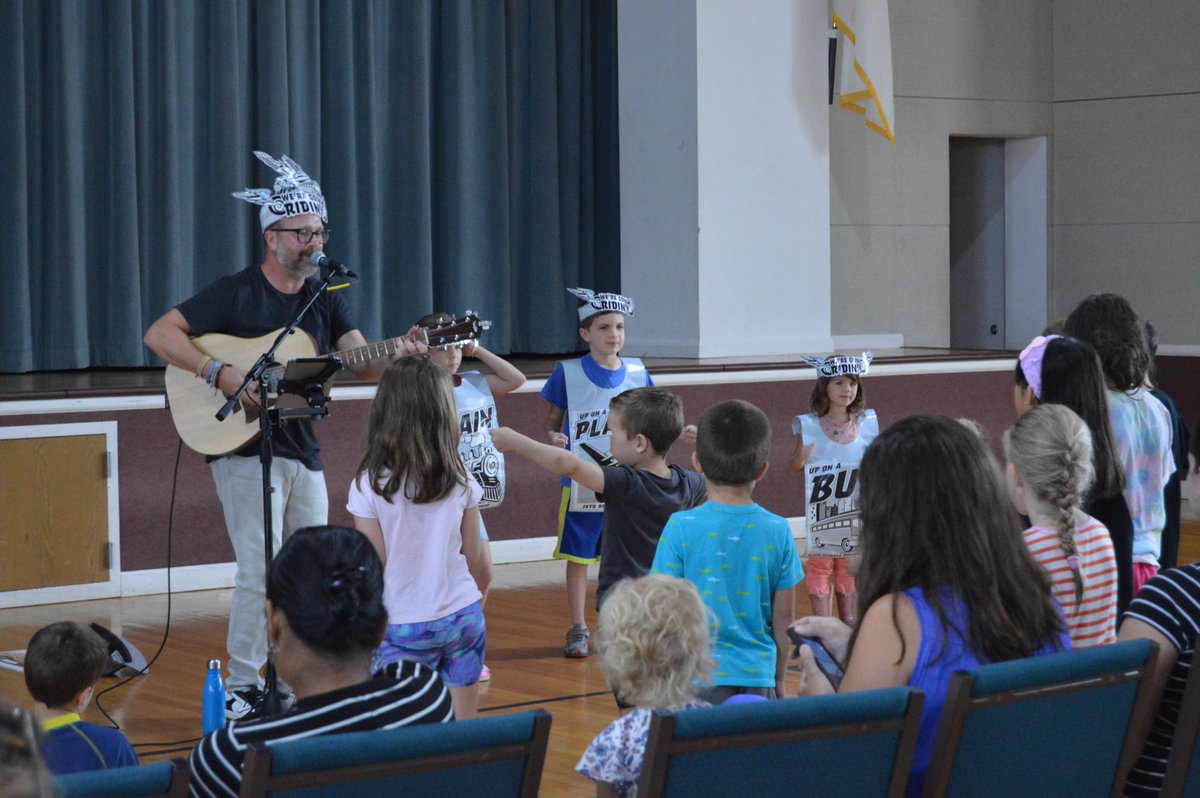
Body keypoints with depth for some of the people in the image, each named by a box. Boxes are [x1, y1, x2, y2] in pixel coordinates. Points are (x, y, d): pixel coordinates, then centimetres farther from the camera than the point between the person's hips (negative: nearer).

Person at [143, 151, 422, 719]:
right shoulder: (236, 294, -7)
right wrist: (220, 373, -23)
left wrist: (396, 354, -24)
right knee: (260, 573, -11)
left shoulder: (324, 300, 10)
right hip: (246, 451, -6)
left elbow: (362, 362, -1)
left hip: (303, 453, 6)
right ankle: (240, 689, -2)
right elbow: (159, 334, -12)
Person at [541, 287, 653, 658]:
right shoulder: (568, 373, -6)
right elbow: (552, 420, 1)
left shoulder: (638, 373, 2)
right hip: (581, 484, -2)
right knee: (578, 557, 4)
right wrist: (553, 437, -19)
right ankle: (578, 629, 15)